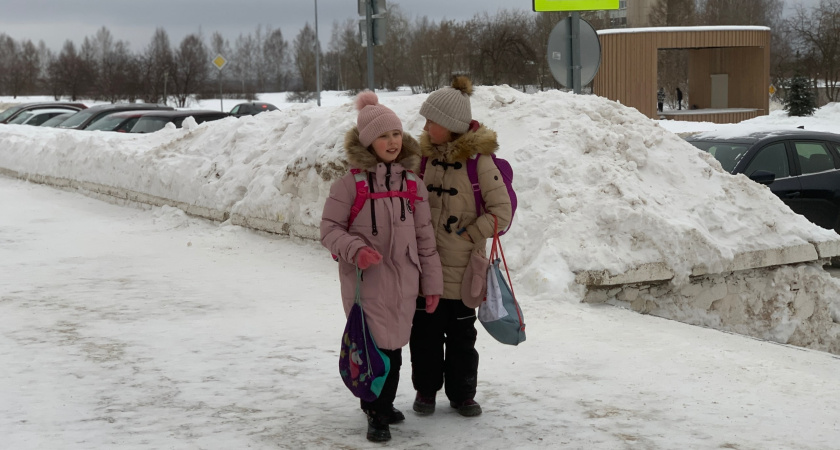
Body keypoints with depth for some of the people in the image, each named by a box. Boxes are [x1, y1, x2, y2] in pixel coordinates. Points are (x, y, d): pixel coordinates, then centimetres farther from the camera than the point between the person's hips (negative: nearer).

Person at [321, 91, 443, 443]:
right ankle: (377, 414, 14)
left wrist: (432, 283, 10)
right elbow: (329, 228, -3)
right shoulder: (351, 183, -6)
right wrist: (355, 249, -21)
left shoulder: (412, 184, 6)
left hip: (403, 283, 4)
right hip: (366, 282, -4)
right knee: (376, 347, -4)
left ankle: (383, 406, 32)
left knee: (393, 347, 12)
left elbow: (425, 238, 10)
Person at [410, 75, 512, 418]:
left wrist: (469, 234, -13)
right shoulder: (426, 154, 5)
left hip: (461, 266, -4)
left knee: (461, 332, 7)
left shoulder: (479, 160, -12)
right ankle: (426, 389, 24)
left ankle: (462, 393, 21)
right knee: (425, 328, 9)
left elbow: (502, 212, -11)